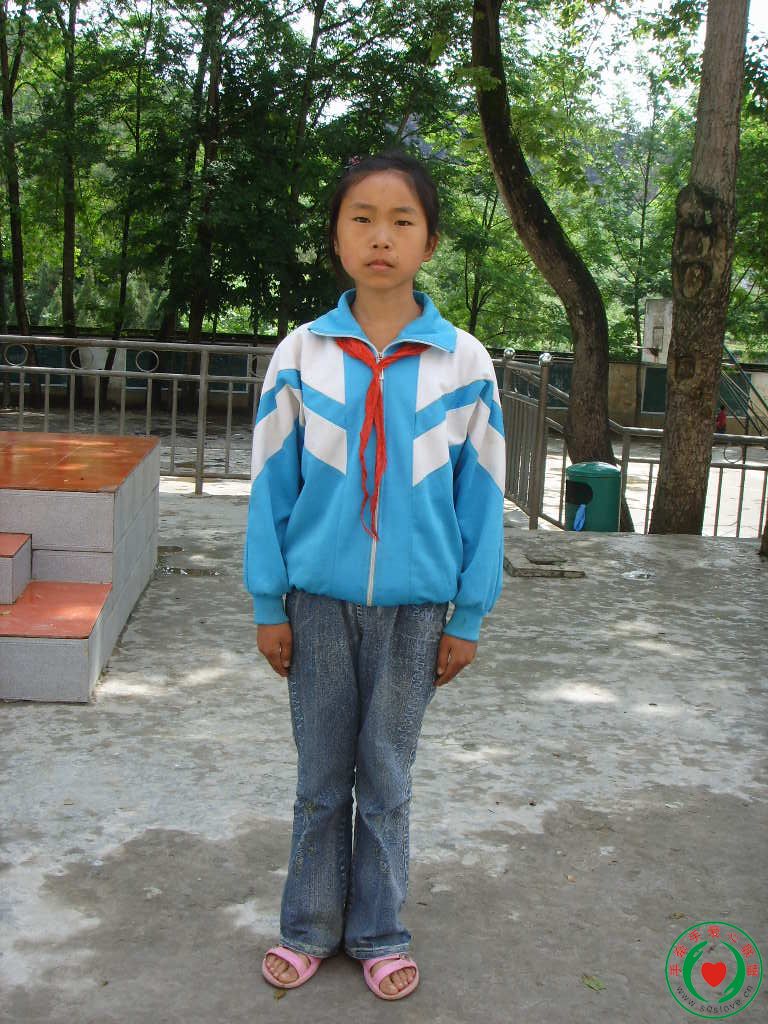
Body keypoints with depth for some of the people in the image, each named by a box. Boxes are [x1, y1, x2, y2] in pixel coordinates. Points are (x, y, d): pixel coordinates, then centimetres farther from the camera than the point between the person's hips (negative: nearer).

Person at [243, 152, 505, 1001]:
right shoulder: (300, 354, -3)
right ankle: (310, 927, 31)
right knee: (321, 778, 12)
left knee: (386, 779, 12)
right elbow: (271, 485, 1)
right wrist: (268, 605, 1)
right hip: (319, 599, 1)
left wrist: (467, 616, 1)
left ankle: (378, 932, 30)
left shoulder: (465, 362, -4)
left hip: (413, 604, 0)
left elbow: (480, 496, 0)